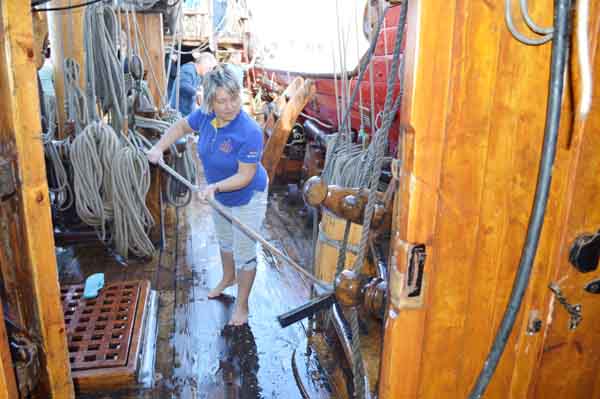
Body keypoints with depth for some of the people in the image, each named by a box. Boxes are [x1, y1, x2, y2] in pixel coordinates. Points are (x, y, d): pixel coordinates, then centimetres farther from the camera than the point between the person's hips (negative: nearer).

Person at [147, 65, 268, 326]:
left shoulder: (250, 132, -35)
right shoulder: (205, 116, -17)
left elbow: (245, 176, -31)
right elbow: (182, 126, 5)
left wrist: (215, 186, -42)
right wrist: (159, 148, -5)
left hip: (247, 198, -7)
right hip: (220, 195, 7)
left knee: (244, 253, 7)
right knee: (224, 240, 28)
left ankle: (242, 305, 26)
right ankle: (228, 278, 56)